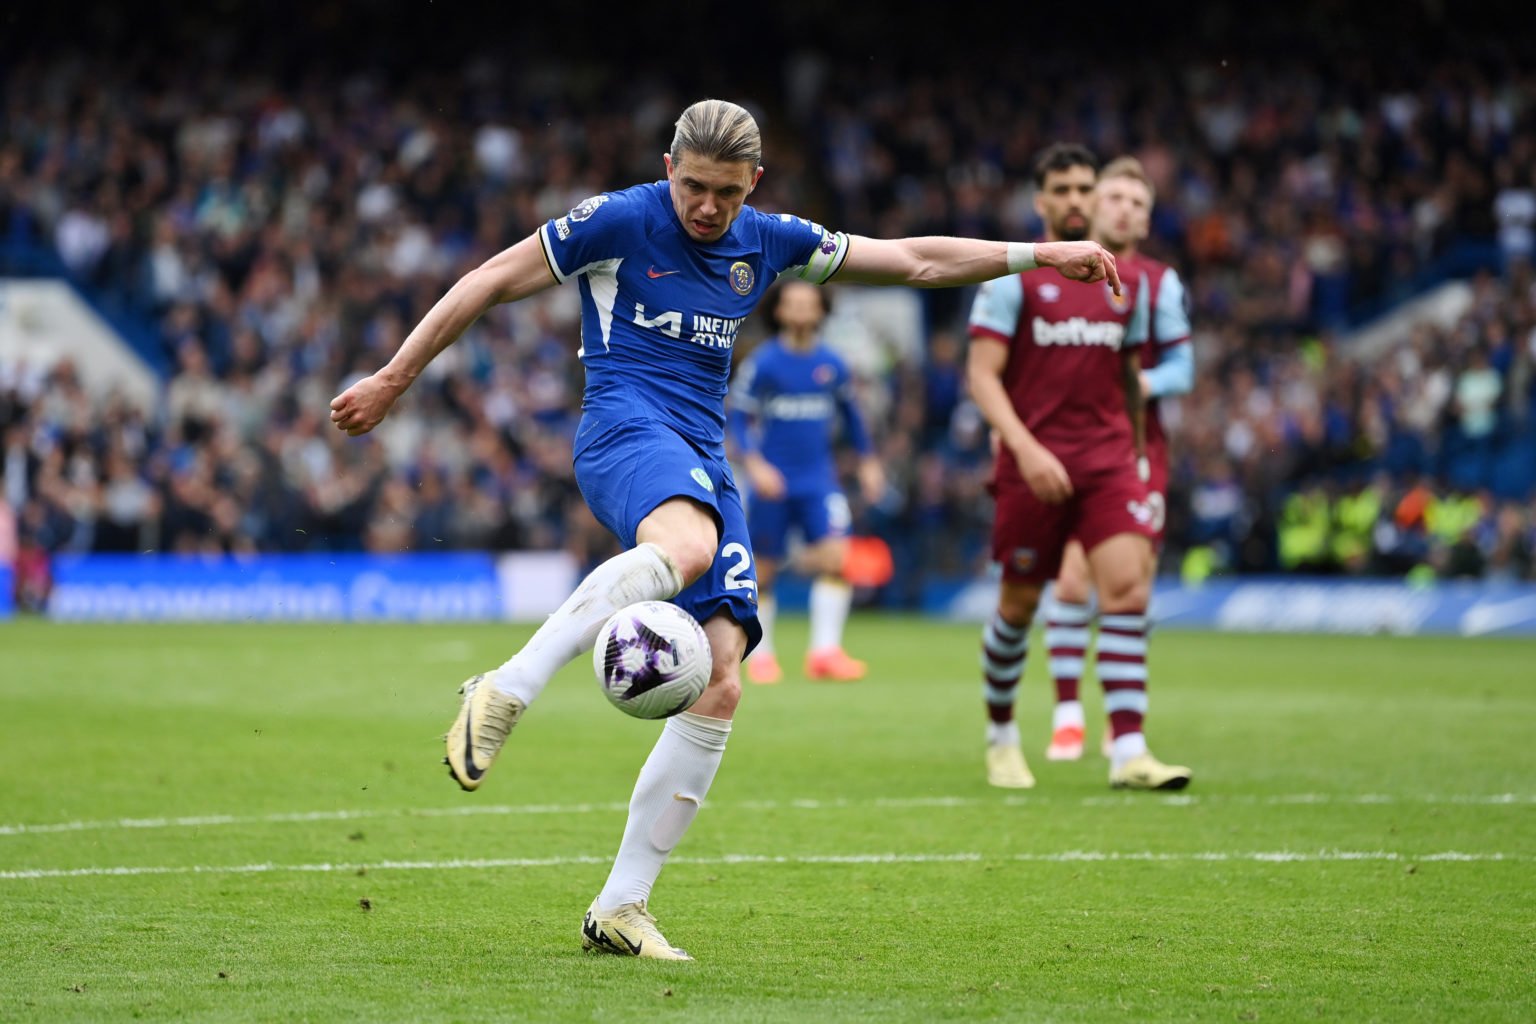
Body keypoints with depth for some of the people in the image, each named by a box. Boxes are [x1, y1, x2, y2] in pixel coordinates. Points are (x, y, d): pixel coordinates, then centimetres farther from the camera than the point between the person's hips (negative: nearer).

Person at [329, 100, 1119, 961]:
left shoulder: (768, 243, 14)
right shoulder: (620, 221, -2)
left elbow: (914, 261, 22)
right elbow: (493, 282, 4)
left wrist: (1041, 254, 20)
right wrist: (394, 380, 5)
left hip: (705, 463, 6)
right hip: (626, 429, -6)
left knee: (721, 684, -9)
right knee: (686, 546, -42)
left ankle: (620, 908, -5)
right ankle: (505, 693, -40)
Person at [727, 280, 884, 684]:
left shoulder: (831, 364, 4)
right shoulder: (762, 362, -6)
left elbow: (849, 411, 20)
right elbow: (739, 416, -4)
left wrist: (867, 461, 22)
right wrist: (753, 463, -17)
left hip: (818, 480, 2)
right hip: (772, 480, -2)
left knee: (837, 556, -15)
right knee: (763, 570, 3)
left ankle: (825, 651, -11)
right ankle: (760, 654, 19)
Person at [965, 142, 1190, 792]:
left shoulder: (1126, 282, 12)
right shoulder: (1013, 277, -2)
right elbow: (982, 375, -8)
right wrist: (1025, 448, -20)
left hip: (1109, 459, 3)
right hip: (1034, 464, -3)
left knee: (1128, 587, -14)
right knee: (1019, 604, 6)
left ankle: (1129, 754, -17)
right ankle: (1001, 735, 29)